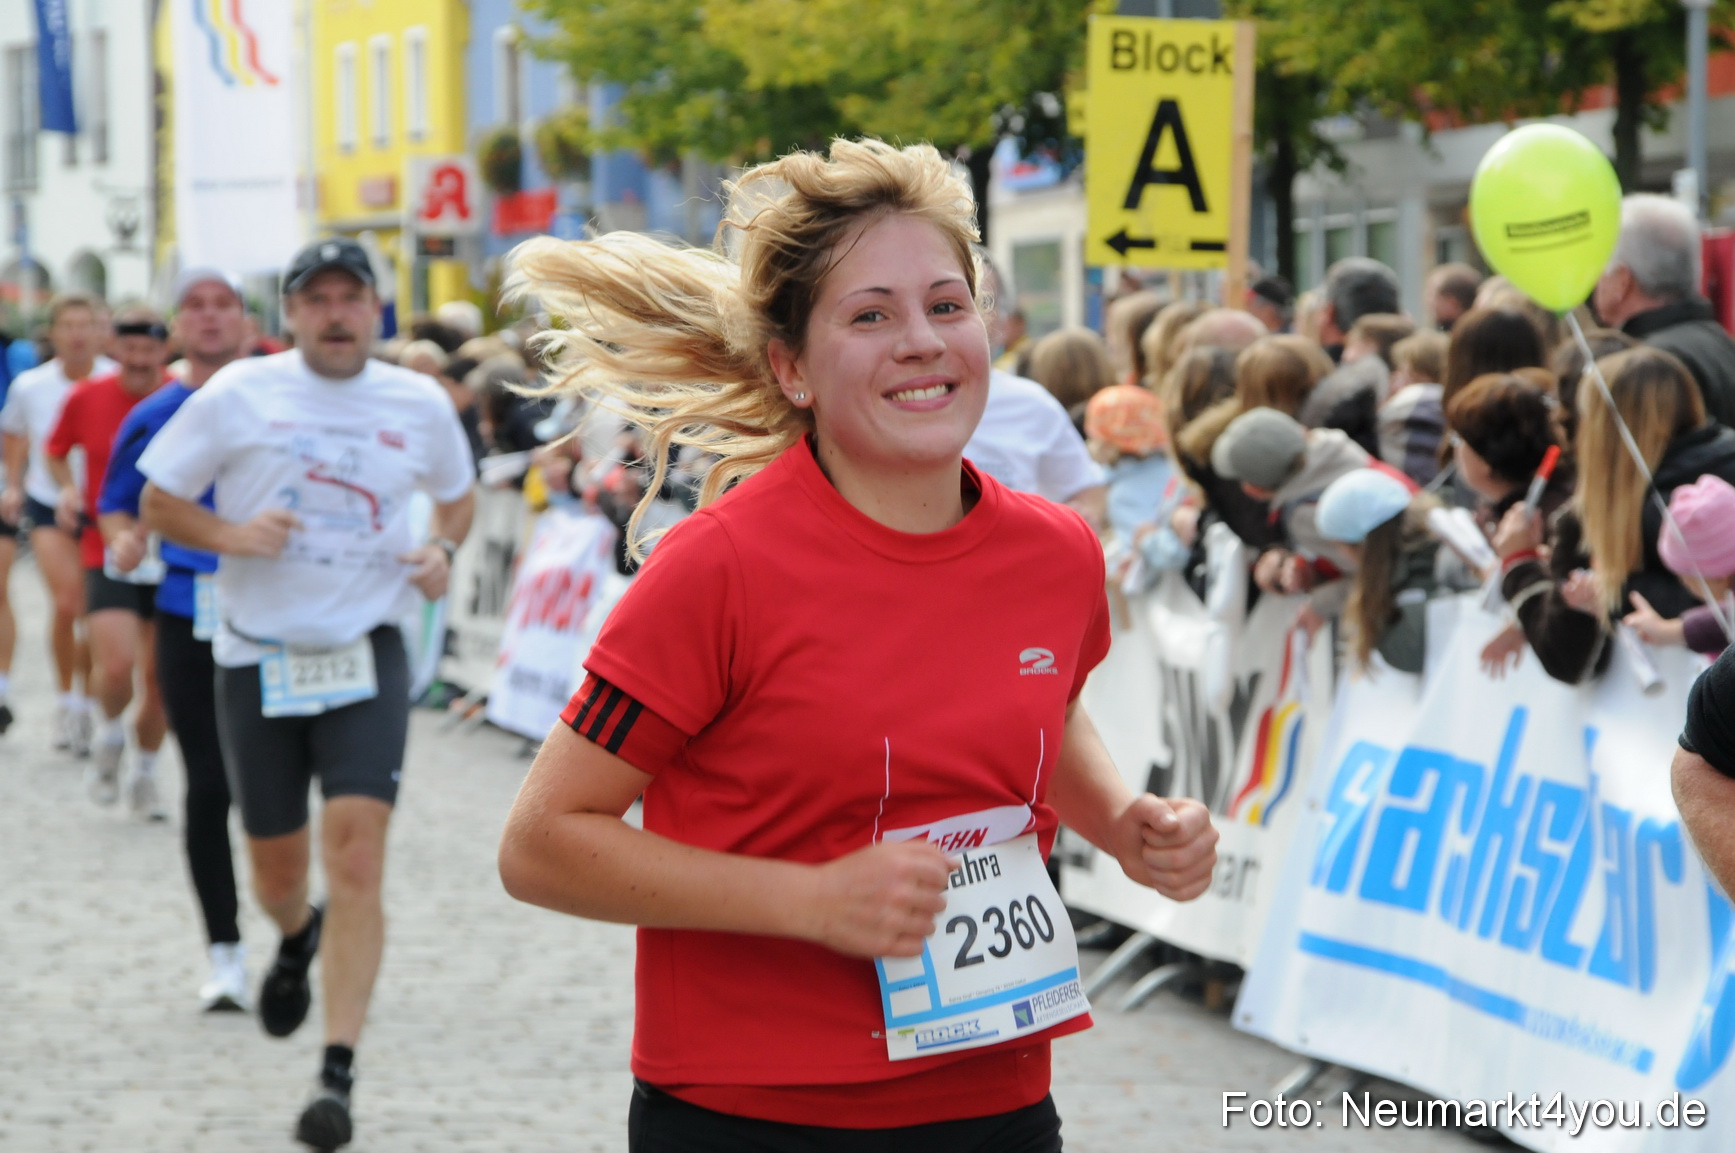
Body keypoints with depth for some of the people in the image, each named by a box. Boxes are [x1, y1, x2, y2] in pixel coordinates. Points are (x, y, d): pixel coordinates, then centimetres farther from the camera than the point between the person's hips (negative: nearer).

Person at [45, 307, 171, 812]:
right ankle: (110, 735, 13)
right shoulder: (86, 398, -3)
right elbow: (55, 450, 15)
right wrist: (67, 487, -3)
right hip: (106, 550, -1)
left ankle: (145, 774, 28)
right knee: (116, 666, -19)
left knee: (159, 677, 5)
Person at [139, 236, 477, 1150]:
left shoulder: (420, 404, 2)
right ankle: (296, 941, 50)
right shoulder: (237, 395, -3)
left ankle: (338, 1075, -17)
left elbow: (458, 494, 21)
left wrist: (442, 551, 0)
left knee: (356, 852, -18)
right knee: (277, 870, 11)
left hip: (366, 657, 0)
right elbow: (157, 501, 4)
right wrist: (229, 535, -15)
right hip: (258, 656, 1)